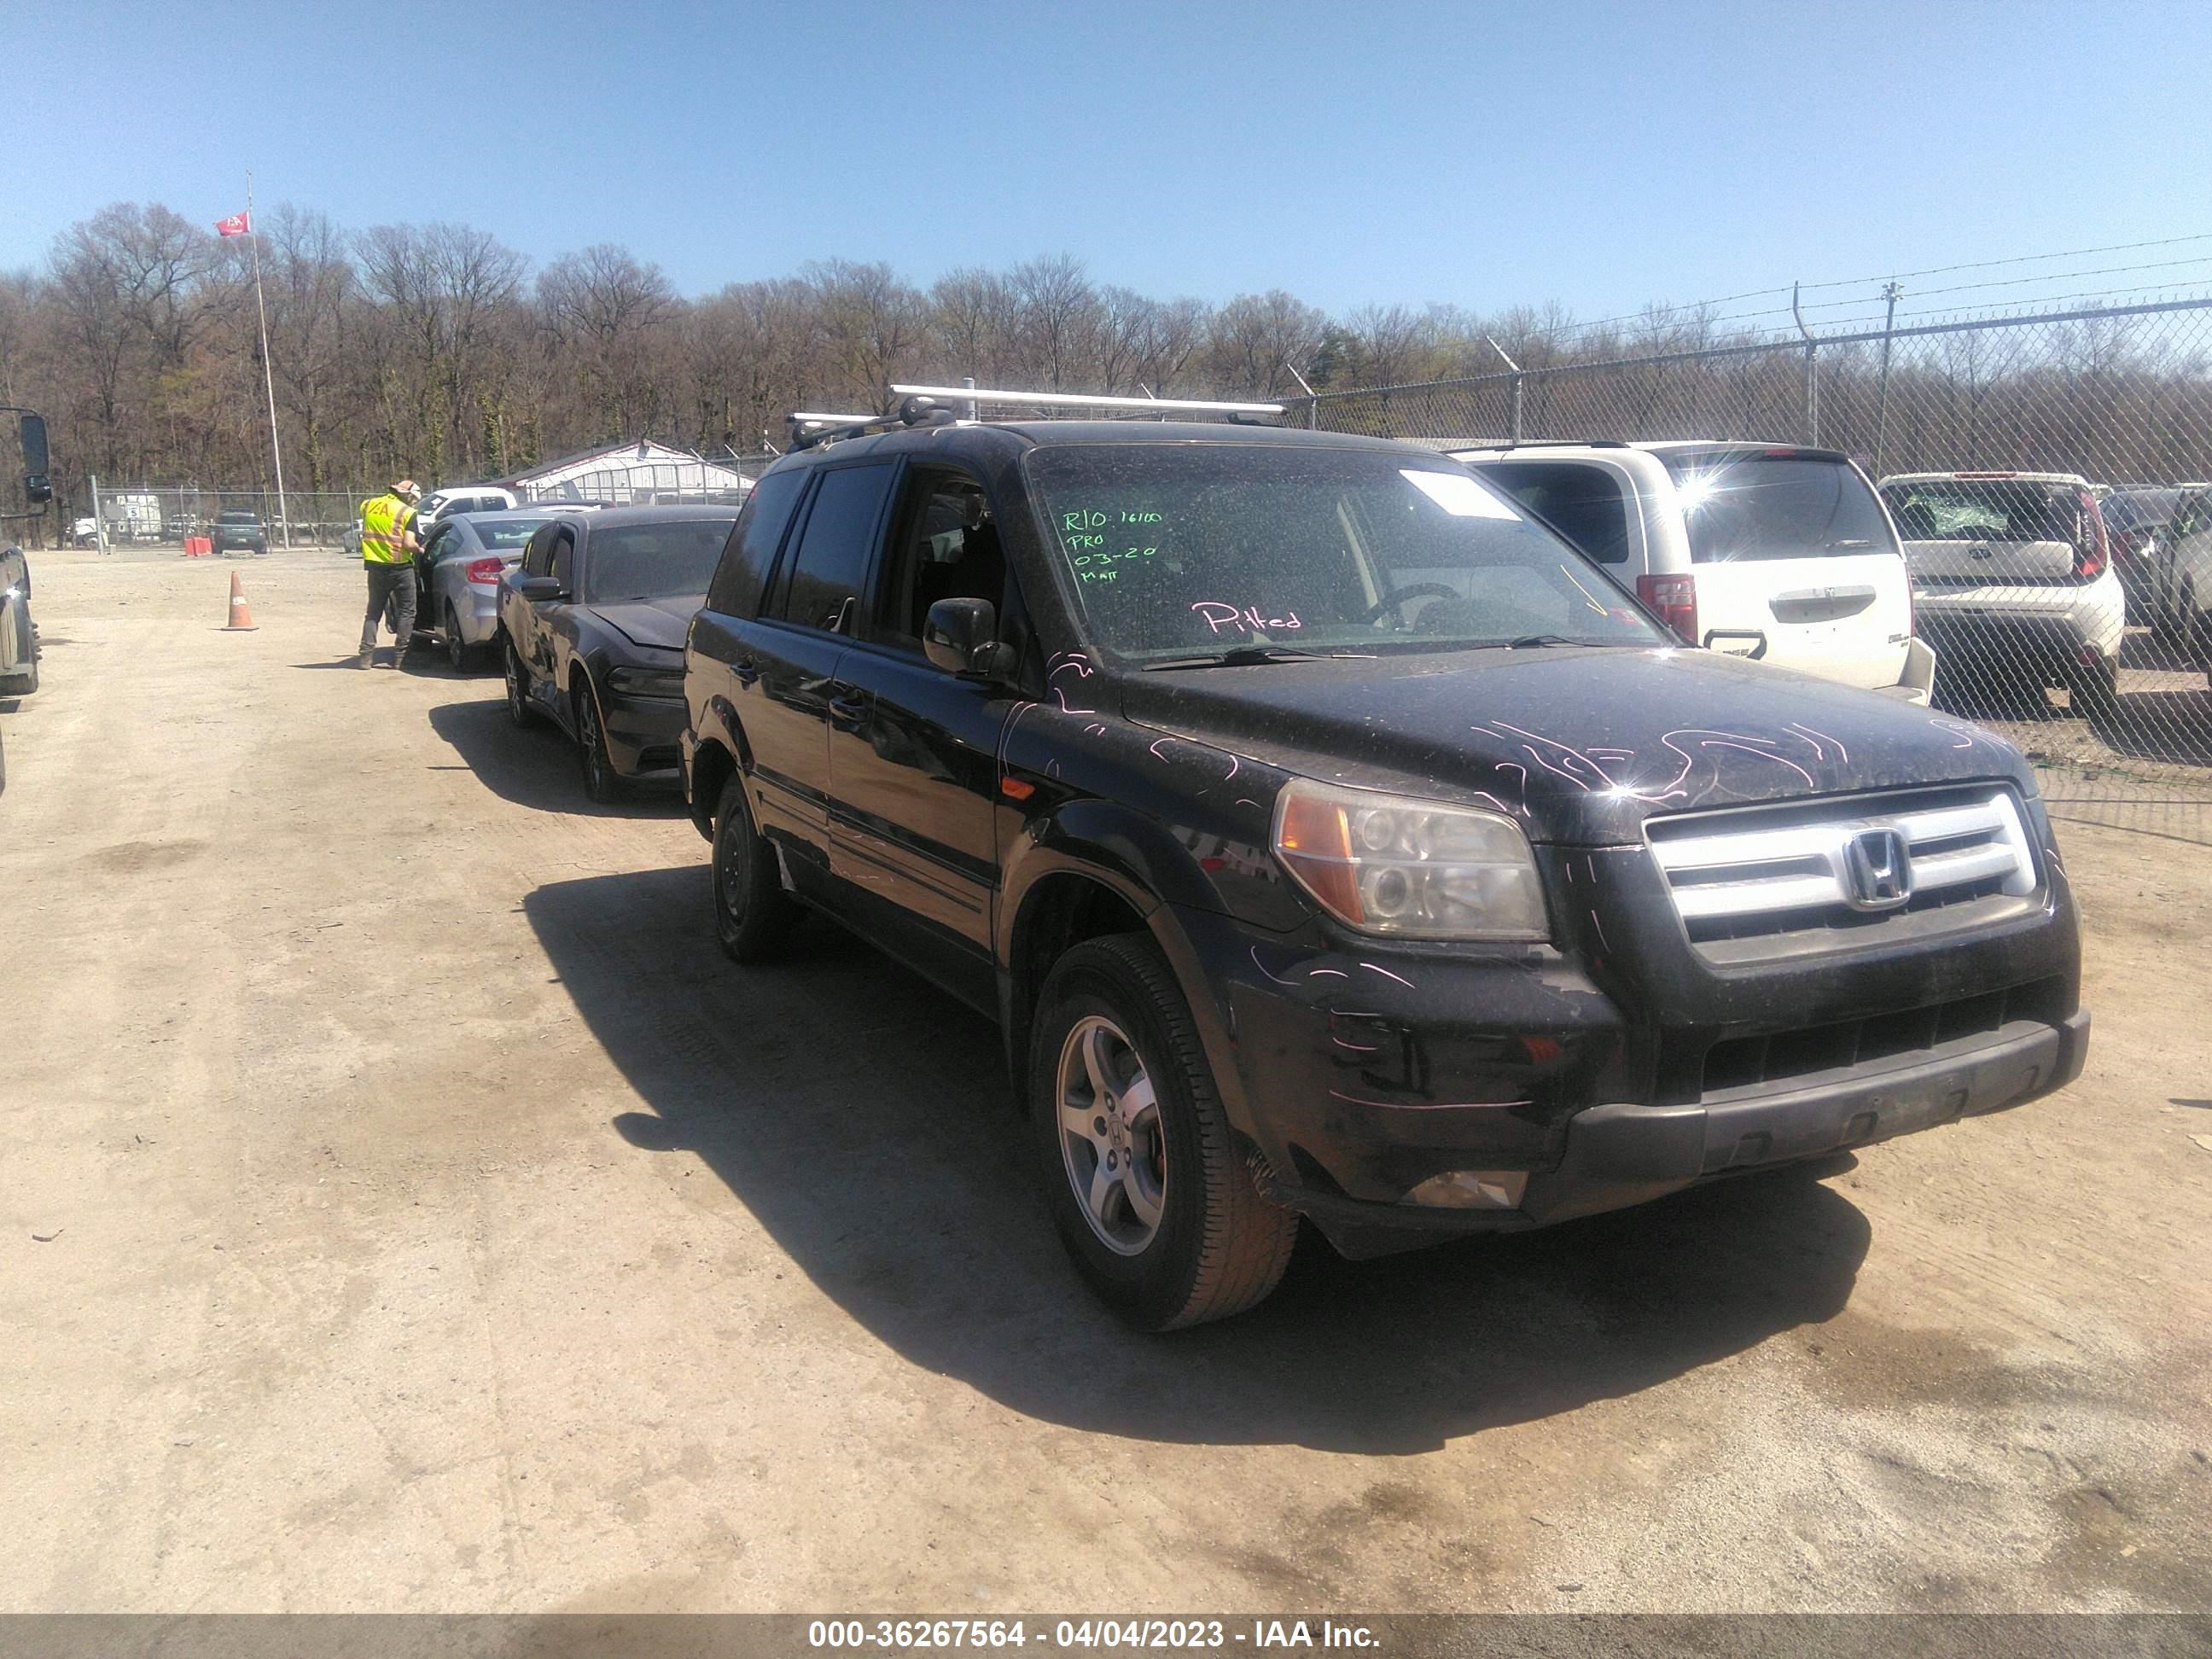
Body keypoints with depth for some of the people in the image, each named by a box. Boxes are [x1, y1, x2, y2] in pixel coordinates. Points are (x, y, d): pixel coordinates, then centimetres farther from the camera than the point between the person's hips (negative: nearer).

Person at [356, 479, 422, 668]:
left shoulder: (369, 505, 6)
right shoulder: (407, 512, -9)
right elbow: (408, 544, -17)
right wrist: (419, 548, 2)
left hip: (375, 566, 4)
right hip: (400, 568, -4)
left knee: (373, 611, 14)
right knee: (407, 611, 8)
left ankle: (366, 653, 5)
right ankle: (399, 656, 3)